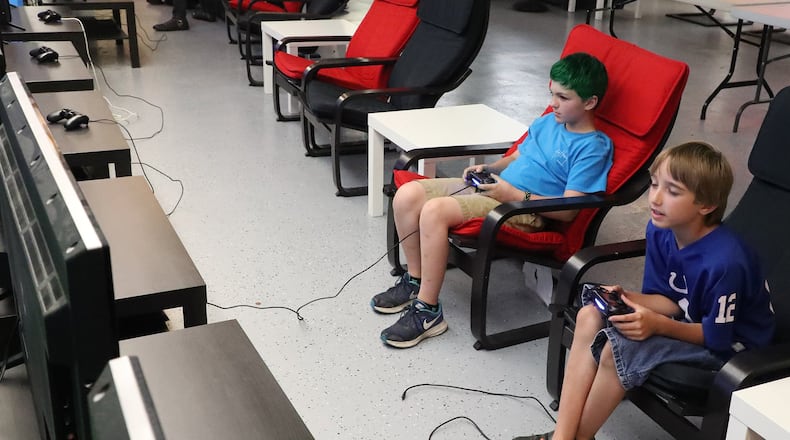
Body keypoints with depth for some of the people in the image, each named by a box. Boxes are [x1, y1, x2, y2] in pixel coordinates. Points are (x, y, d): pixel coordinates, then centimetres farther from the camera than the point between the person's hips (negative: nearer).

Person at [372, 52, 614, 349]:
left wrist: (514, 195, -19)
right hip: (493, 187, 9)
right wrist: (488, 169, 8)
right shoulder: (547, 122, 16)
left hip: (525, 210, -9)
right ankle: (415, 280, 9)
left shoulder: (593, 148, -10)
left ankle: (427, 310, -19)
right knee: (407, 195, -7)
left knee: (434, 210, -30)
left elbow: (567, 210, -17)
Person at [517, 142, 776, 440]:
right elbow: (670, 300, -1)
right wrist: (628, 300, -19)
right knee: (590, 316, -11)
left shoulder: (724, 261, -31)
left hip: (728, 344, -8)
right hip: (688, 317, 8)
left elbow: (717, 336, -22)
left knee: (618, 350, -27)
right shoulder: (660, 229, -9)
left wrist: (659, 325, -32)